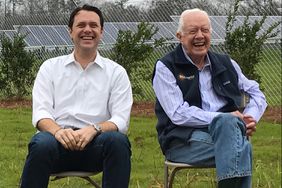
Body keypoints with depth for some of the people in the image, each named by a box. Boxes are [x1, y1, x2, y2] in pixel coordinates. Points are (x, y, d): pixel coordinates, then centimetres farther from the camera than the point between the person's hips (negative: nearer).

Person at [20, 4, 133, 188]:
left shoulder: (116, 72, 13)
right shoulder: (50, 67, 15)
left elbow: (121, 120, 3)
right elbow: (40, 112, 4)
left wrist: (93, 129, -20)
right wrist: (57, 131, -20)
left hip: (96, 141, 0)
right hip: (59, 139, 0)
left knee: (118, 141, -34)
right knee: (42, 144, -35)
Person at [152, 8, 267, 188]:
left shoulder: (225, 63, 19)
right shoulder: (165, 68, 3)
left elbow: (257, 94, 24)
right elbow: (178, 114, -9)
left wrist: (251, 117, 0)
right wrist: (226, 119, -16)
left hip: (227, 132, 4)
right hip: (184, 139, -4)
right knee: (240, 146, -33)